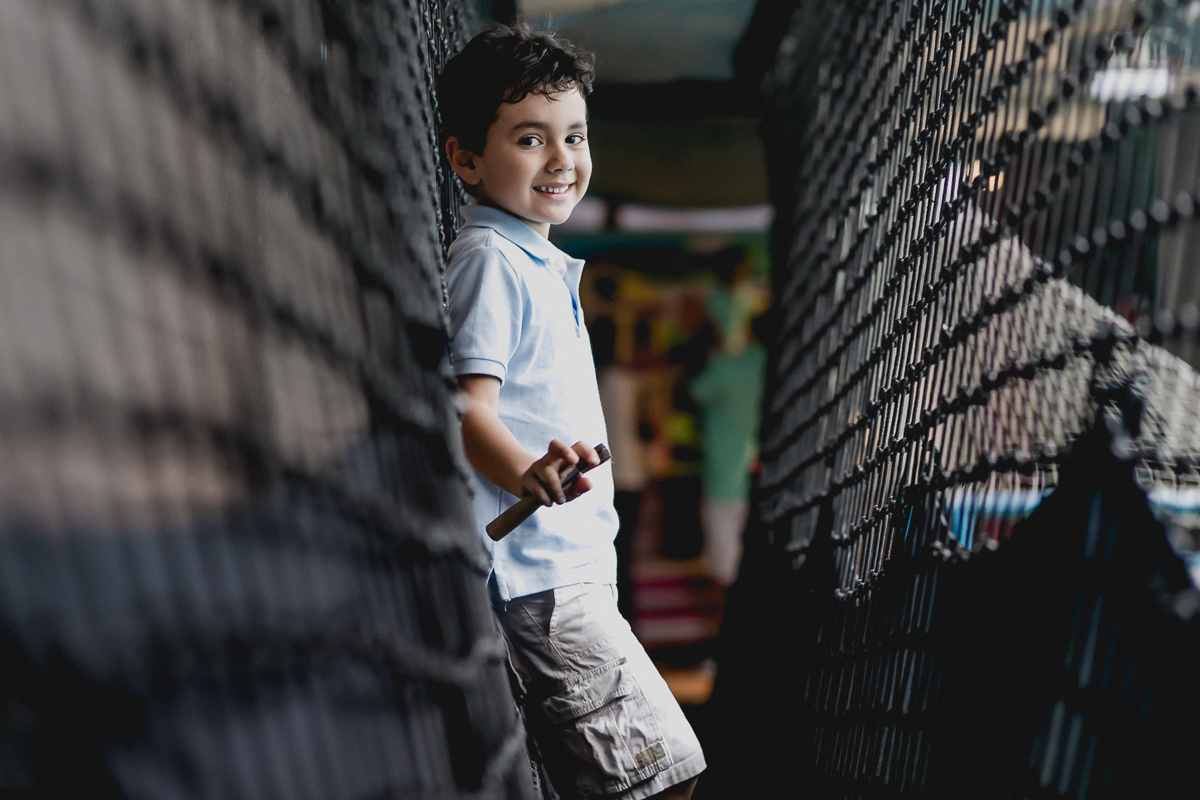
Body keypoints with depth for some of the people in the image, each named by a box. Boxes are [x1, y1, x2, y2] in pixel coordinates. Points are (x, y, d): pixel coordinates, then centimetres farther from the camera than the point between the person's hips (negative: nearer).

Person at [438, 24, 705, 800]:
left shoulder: (538, 261, 17)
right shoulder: (489, 260, -14)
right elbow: (467, 407, -26)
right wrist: (524, 472, -43)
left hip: (569, 565, 10)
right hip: (538, 574, -10)